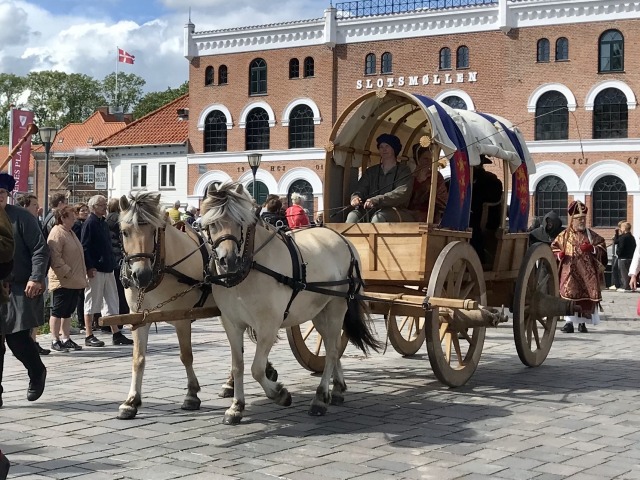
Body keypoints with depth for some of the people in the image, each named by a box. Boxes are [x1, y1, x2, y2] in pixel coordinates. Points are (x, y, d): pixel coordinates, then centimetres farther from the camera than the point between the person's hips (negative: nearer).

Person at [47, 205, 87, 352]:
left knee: (67, 312, 14)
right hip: (62, 281, -9)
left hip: (74, 281, 9)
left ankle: (66, 339, 20)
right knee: (58, 311, -1)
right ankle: (55, 341, 4)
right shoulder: (57, 233, -14)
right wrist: (68, 273, -22)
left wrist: (81, 277, 18)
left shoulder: (70, 232, 16)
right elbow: (55, 258, -23)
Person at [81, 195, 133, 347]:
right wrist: (90, 267, -22)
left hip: (107, 269, 9)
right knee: (92, 303, -1)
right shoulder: (90, 223, -10)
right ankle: (89, 336, 4)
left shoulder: (103, 223, 16)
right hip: (95, 270, -9)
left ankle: (116, 334, 14)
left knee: (112, 302, 10)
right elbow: (85, 247, -16)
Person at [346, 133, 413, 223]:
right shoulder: (371, 171, 20)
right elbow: (361, 189, 9)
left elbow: (402, 193, -13)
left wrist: (377, 200, -29)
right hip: (373, 211, 4)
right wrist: (356, 197, -19)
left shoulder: (404, 171, 4)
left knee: (379, 216, -37)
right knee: (353, 215, -26)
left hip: (397, 212, -4)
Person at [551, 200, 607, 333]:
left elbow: (602, 246, 10)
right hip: (570, 270, -2)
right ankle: (569, 321, -8)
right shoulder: (565, 235, 7)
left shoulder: (590, 234, 10)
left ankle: (582, 322, 14)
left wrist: (592, 248, -9)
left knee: (587, 295, 2)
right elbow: (554, 246, 14)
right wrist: (559, 254, -7)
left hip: (587, 271, 2)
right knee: (569, 293, -12)